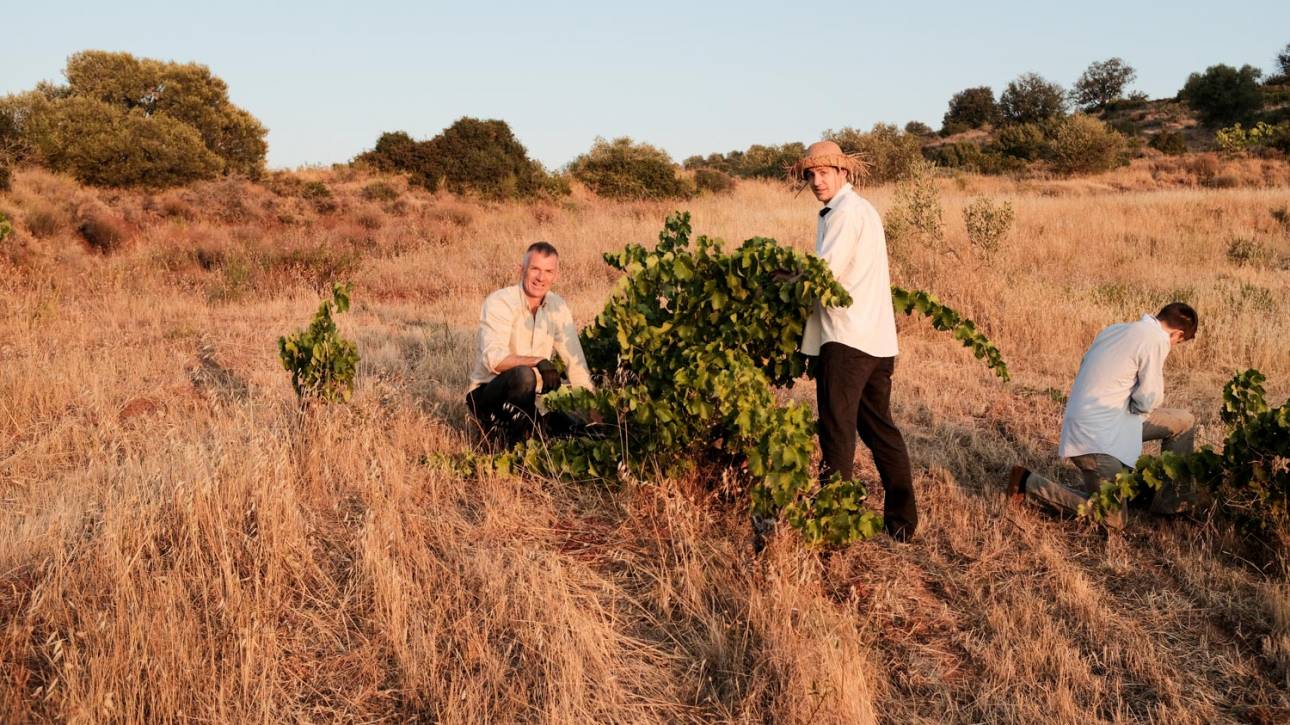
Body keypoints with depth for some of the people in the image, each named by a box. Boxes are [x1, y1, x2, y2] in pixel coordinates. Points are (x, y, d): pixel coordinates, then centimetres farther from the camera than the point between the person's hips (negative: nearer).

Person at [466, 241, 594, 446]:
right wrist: (539, 361, -38)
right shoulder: (500, 302, -16)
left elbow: (576, 362, -2)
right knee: (523, 375, -36)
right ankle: (515, 441, -15)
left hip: (529, 397, 6)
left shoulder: (558, 307, 0)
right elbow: (493, 358, -28)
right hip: (488, 395, -6)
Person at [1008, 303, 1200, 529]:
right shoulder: (1156, 339, -13)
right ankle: (1030, 483, -1)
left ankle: (1173, 502, 22)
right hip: (1096, 435, -10)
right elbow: (1147, 400, -14)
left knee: (1184, 422, 16)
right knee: (1113, 520, -4)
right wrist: (1138, 407, 9)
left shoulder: (1116, 330, 12)